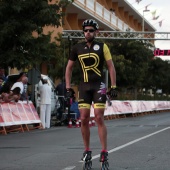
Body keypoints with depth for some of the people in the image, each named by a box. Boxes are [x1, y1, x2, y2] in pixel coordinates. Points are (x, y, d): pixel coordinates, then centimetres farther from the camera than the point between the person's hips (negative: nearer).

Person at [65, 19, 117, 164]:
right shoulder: (77, 48, 4)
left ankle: (104, 151, -4)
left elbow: (111, 67, 0)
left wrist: (113, 87, -6)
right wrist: (68, 87, 6)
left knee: (99, 118, -9)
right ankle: (87, 150, 11)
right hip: (84, 86, 3)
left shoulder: (102, 47, -3)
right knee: (84, 119, 0)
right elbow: (69, 68, 13)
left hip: (99, 86, -3)